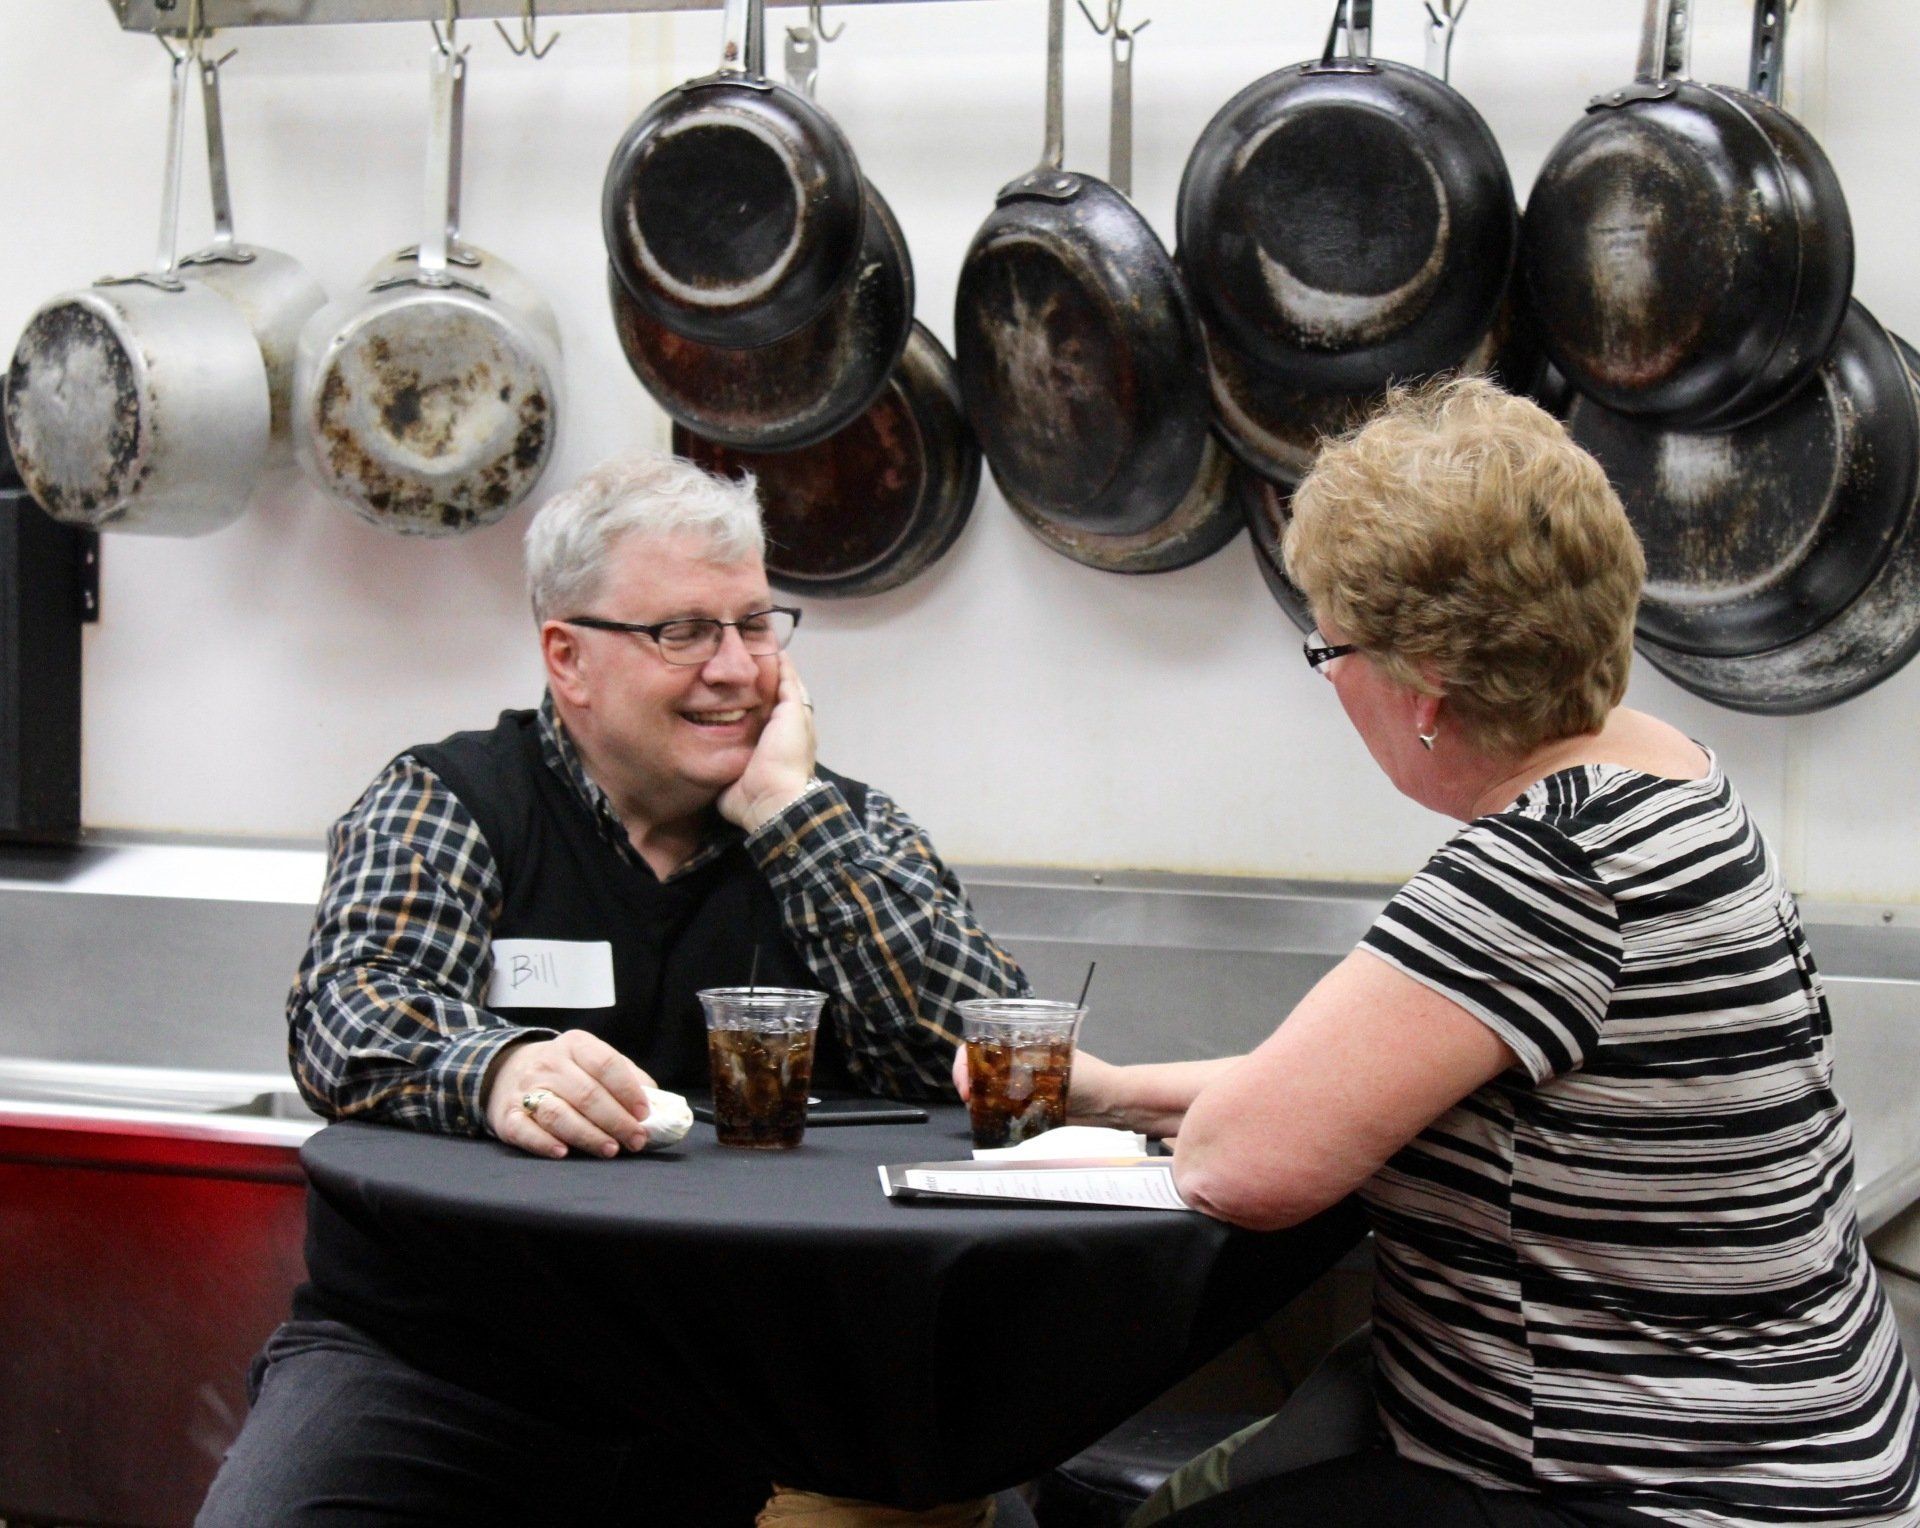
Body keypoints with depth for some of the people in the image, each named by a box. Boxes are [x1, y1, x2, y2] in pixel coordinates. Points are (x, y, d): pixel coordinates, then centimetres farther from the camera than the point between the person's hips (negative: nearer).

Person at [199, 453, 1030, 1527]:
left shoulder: (843, 829, 10)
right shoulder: (445, 805, 5)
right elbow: (350, 1014, -13)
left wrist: (790, 811, -9)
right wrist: (499, 1069, -35)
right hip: (438, 1355, -1)